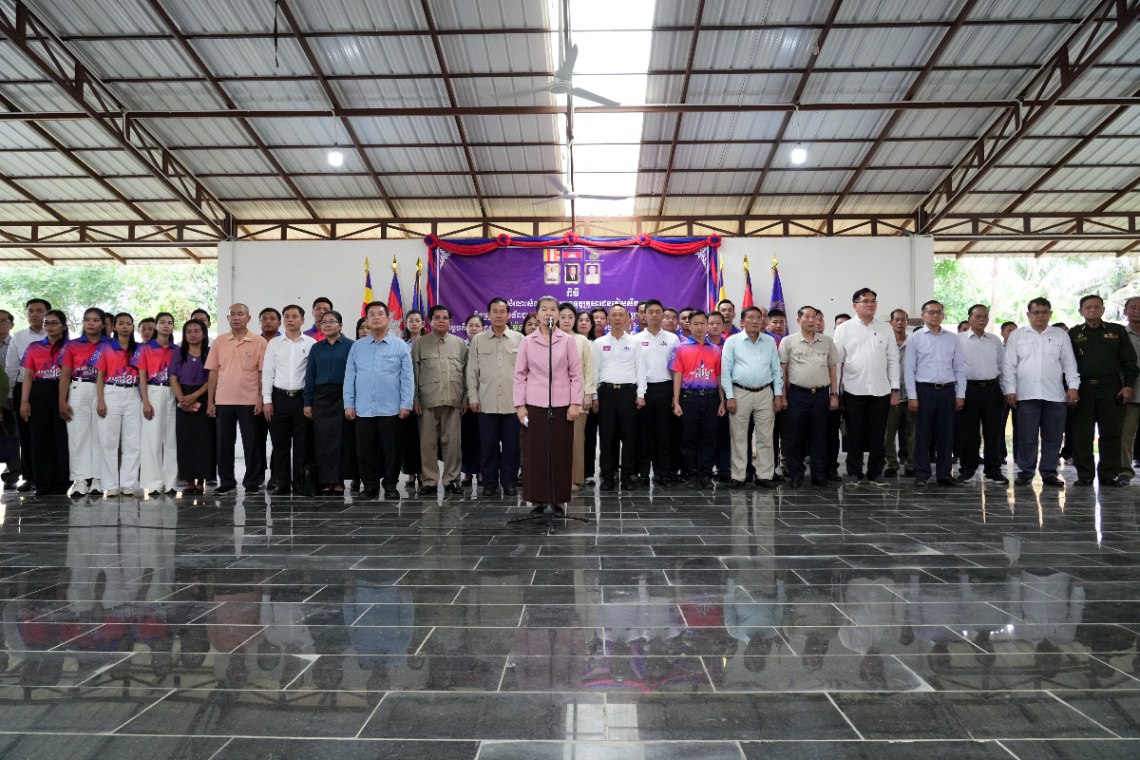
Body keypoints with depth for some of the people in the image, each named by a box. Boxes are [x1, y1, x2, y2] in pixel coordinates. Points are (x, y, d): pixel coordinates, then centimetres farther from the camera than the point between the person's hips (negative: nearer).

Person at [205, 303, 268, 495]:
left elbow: (263, 373, -2)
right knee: (224, 443, 8)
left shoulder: (259, 342, -1)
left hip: (249, 401, -3)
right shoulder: (219, 341, 8)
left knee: (251, 444, 2)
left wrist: (261, 399, -9)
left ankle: (252, 483, 11)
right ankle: (226, 482, 19)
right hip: (223, 401, 3)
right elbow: (213, 372, 8)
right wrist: (210, 401, 4)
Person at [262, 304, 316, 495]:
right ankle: (281, 483, 12)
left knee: (302, 442, 2)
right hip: (279, 397, 2)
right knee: (280, 442, 4)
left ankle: (300, 483, 11)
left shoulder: (311, 344, 1)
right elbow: (267, 372, 6)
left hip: (302, 397, -2)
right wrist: (267, 400, -1)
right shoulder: (274, 343, 8)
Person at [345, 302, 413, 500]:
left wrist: (406, 405, -6)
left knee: (391, 450, 4)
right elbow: (349, 377, 8)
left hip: (391, 409, -2)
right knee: (365, 451, 7)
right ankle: (369, 486, 18)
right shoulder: (357, 346, 8)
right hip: (363, 409, 2)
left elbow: (407, 378, -1)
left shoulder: (400, 346, 1)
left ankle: (390, 486, 15)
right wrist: (349, 404, 3)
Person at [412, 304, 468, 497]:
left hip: (453, 400, 1)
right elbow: (414, 373, 5)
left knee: (452, 441, 2)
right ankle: (429, 481, 9)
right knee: (428, 442, 2)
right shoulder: (420, 344, 8)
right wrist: (415, 399, -1)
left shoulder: (460, 344, 11)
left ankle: (451, 479, 11)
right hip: (428, 400, 0)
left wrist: (466, 398, 4)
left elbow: (466, 372, 10)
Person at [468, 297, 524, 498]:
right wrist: (472, 397, 1)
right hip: (487, 402, 1)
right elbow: (472, 371, 7)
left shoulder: (519, 339, 5)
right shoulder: (478, 340, 7)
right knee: (488, 445, 5)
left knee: (511, 445, 5)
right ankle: (489, 483, 15)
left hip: (513, 402, 0)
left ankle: (509, 483, 15)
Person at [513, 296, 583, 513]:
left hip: (561, 405, 0)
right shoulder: (527, 342, 5)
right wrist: (520, 405, -1)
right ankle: (538, 500, 11)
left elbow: (576, 374, 3)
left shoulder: (568, 341, 4)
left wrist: (574, 403, -4)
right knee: (536, 453, 2)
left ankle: (557, 500, 12)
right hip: (534, 405, 0)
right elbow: (520, 375, 5)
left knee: (561, 454, 2)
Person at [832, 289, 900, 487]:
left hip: (881, 391, 2)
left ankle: (876, 473, 17)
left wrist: (895, 390, 3)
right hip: (854, 390, -2)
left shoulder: (886, 329, 8)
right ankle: (854, 473, 15)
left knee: (878, 435, 7)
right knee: (855, 434, 5)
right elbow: (836, 362, -1)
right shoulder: (844, 329, 1)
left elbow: (893, 361, 8)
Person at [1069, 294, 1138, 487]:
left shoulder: (1118, 331, 10)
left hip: (1111, 389, 0)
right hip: (1082, 389, 0)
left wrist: (1128, 386, -2)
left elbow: (1129, 361, 7)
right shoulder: (1073, 334, 9)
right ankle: (1084, 475, 6)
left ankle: (1109, 474, 10)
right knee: (1082, 435, 0)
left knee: (1111, 434, 1)